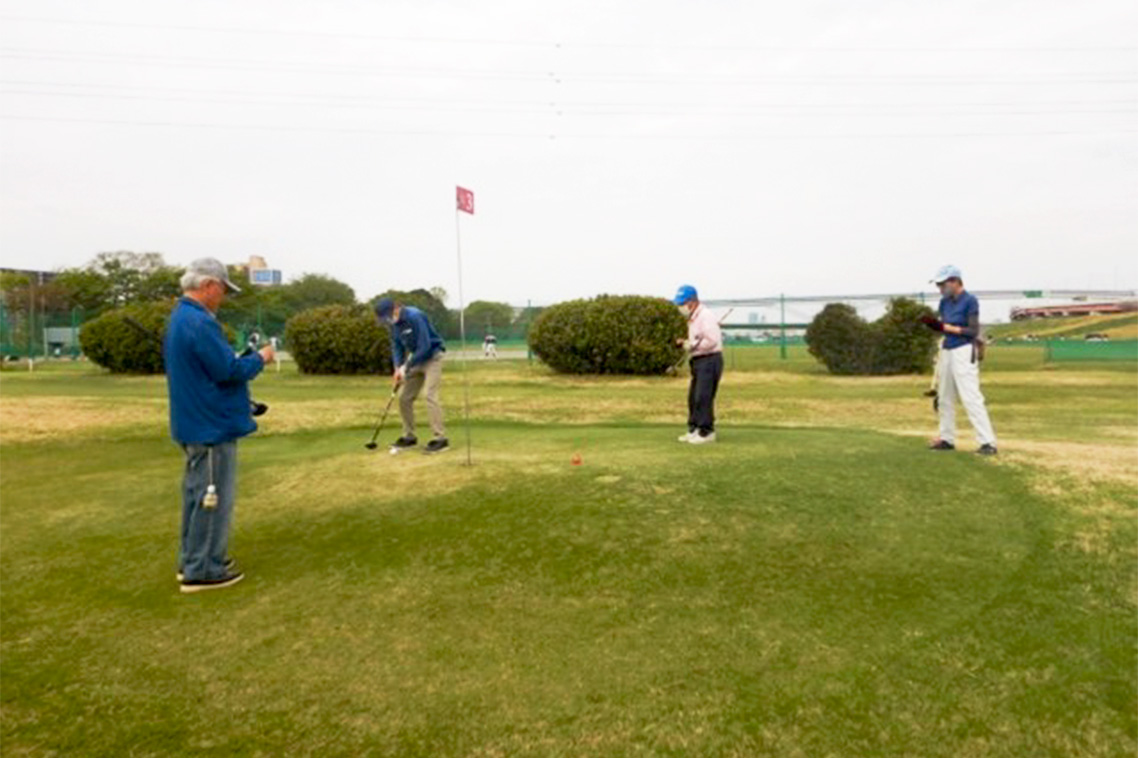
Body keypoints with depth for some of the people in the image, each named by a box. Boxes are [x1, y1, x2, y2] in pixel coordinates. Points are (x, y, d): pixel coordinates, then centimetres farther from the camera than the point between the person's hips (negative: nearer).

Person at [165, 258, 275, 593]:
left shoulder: (180, 317, 13)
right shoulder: (199, 323, -21)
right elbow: (230, 371, -22)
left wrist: (246, 359, 8)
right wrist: (260, 358, -6)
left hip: (194, 424, 11)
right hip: (212, 426, -11)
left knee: (198, 493, 18)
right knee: (213, 497, -1)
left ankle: (191, 560, 27)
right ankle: (202, 570, 7)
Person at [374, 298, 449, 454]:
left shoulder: (415, 317, -24)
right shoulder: (394, 323, 1)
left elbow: (425, 346, -26)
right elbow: (397, 345, 8)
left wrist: (407, 367, -21)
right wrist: (398, 367, -8)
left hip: (432, 357, -8)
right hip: (417, 359, 8)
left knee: (430, 395, -20)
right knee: (404, 398, 7)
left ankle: (440, 439, -19)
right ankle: (409, 437, 19)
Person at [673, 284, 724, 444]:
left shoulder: (705, 316, -15)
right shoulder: (693, 318, 17)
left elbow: (712, 341, -23)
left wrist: (692, 345, -15)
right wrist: (685, 343, 8)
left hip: (710, 360, -10)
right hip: (698, 361, 10)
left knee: (703, 398, -9)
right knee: (693, 398, 13)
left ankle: (706, 432, 0)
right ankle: (694, 429, 22)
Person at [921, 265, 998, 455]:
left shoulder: (970, 300, -10)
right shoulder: (944, 302, 10)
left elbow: (973, 331, -14)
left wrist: (949, 327, -19)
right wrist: (931, 323, -5)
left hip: (964, 351, -8)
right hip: (947, 351, 8)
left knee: (971, 397, -13)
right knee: (945, 397, 13)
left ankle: (987, 442, -11)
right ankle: (947, 439, 24)